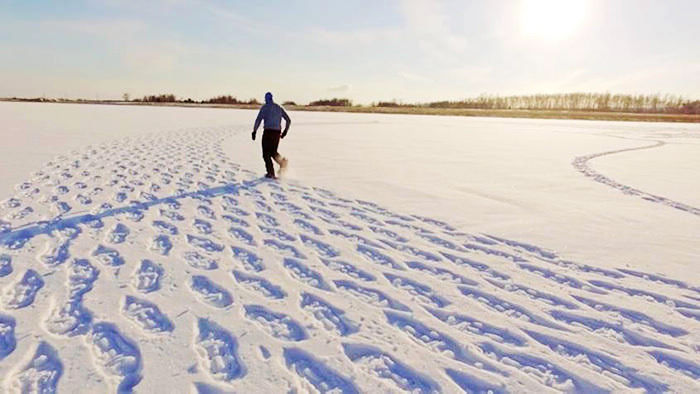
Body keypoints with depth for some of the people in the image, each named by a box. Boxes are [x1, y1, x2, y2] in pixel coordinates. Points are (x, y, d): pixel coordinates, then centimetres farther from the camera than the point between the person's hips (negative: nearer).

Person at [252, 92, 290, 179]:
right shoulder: (279, 108, 13)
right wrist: (285, 131, 19)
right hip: (277, 133, 5)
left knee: (266, 153, 5)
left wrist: (254, 131, -9)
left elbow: (258, 119, -12)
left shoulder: (264, 107, -1)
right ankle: (283, 161, -9)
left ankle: (271, 173, -1)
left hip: (268, 132, -5)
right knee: (273, 152, 19)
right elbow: (288, 120, 11)